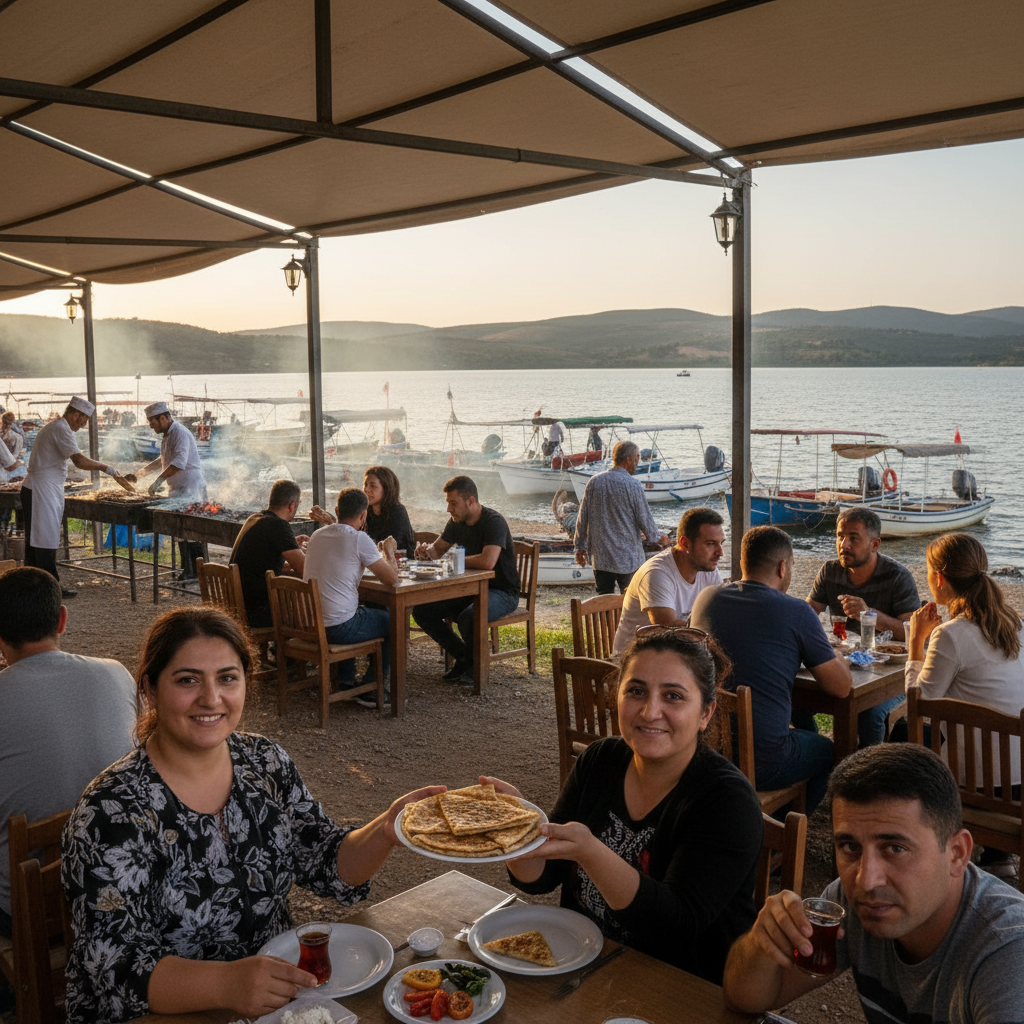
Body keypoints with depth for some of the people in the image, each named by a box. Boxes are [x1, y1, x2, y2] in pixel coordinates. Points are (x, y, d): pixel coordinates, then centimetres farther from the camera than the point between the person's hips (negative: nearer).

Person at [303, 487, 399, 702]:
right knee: (395, 622, 15)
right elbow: (391, 578, -10)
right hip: (337, 627, -7)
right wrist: (389, 552, 9)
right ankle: (369, 690, 17)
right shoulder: (359, 539, -13)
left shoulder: (317, 535, 9)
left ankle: (345, 683, 37)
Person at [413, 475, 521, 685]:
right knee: (421, 611, -8)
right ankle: (462, 657, 7)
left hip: (502, 592, -8)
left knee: (467, 618, -37)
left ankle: (474, 664, -6)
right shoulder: (456, 523, 4)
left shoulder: (494, 522, -21)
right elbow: (438, 548, 19)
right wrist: (426, 551, -7)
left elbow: (488, 561, -36)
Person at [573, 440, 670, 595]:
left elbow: (583, 518, 5)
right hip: (628, 558, -4)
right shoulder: (633, 485, -13)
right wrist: (659, 538, 12)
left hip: (600, 557, 4)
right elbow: (646, 520, -8)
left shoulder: (594, 481, 0)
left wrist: (580, 546, 17)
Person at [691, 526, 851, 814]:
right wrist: (833, 655, 17)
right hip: (759, 763, -5)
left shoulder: (706, 598, 4)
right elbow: (841, 686, -4)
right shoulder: (796, 612, -10)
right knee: (825, 749, 27)